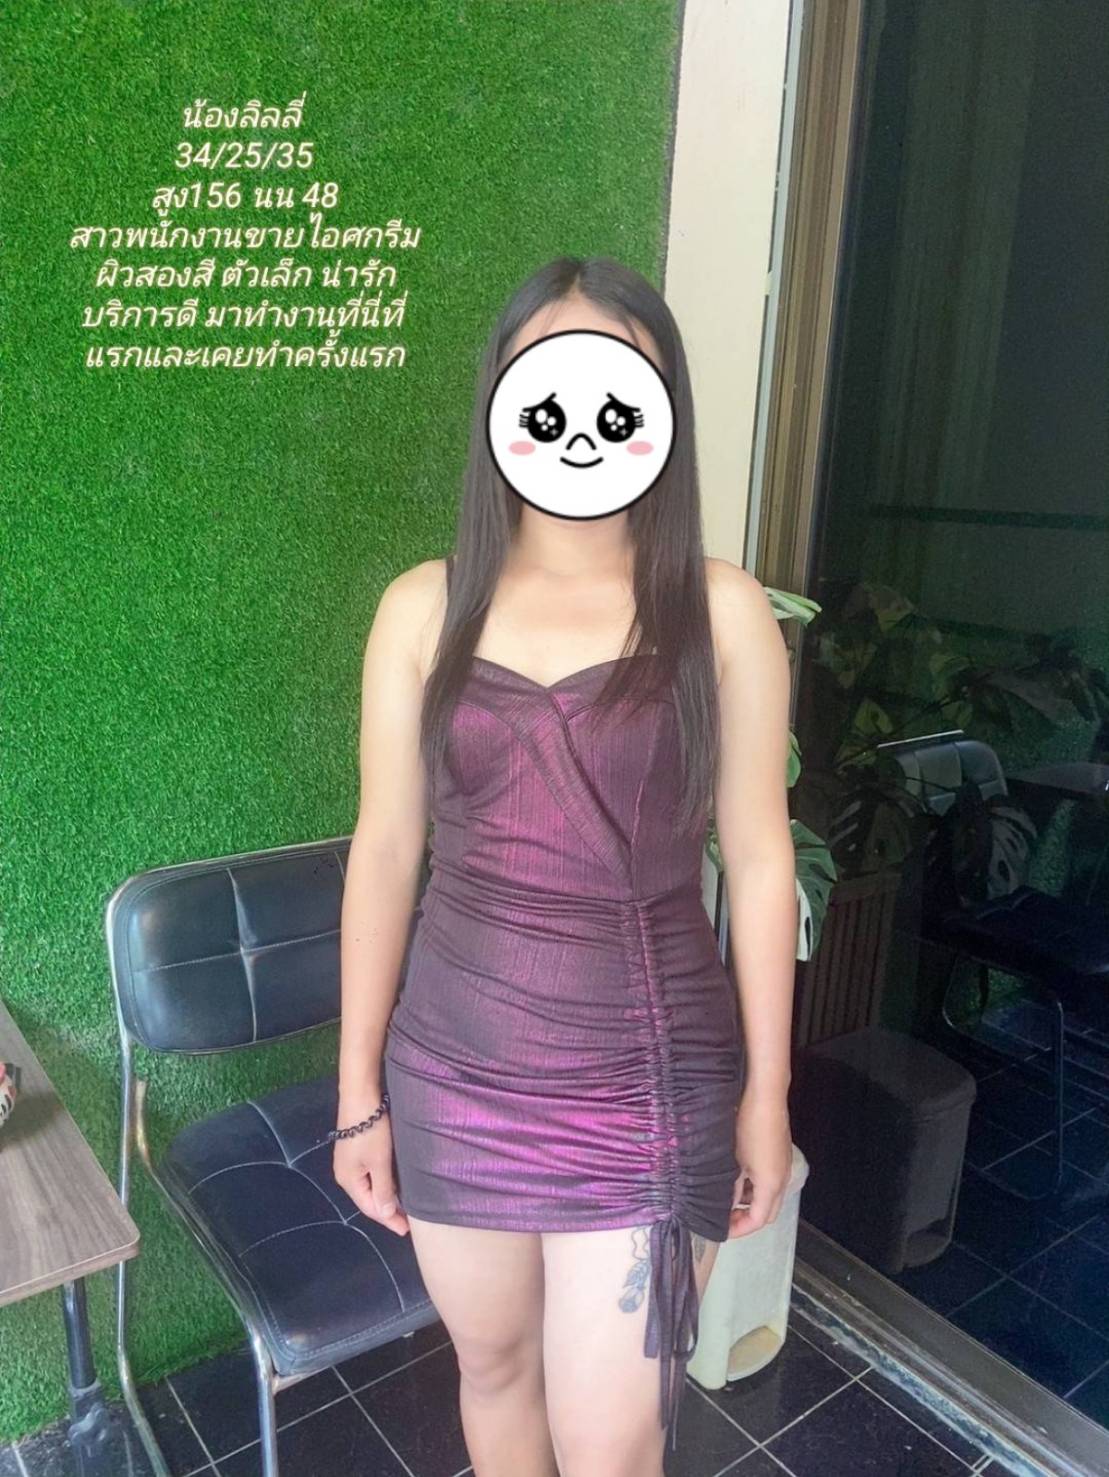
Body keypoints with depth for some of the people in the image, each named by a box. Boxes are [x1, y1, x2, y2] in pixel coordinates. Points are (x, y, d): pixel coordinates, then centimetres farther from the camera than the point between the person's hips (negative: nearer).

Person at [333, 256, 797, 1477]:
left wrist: (767, 1092, 1)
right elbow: (384, 853, 0)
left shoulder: (722, 611, -8)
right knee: (492, 1360, 24)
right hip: (455, 1073, 3)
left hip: (651, 1087, -2)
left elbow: (759, 860, -3)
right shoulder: (424, 608, -4)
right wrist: (359, 1090, 4)